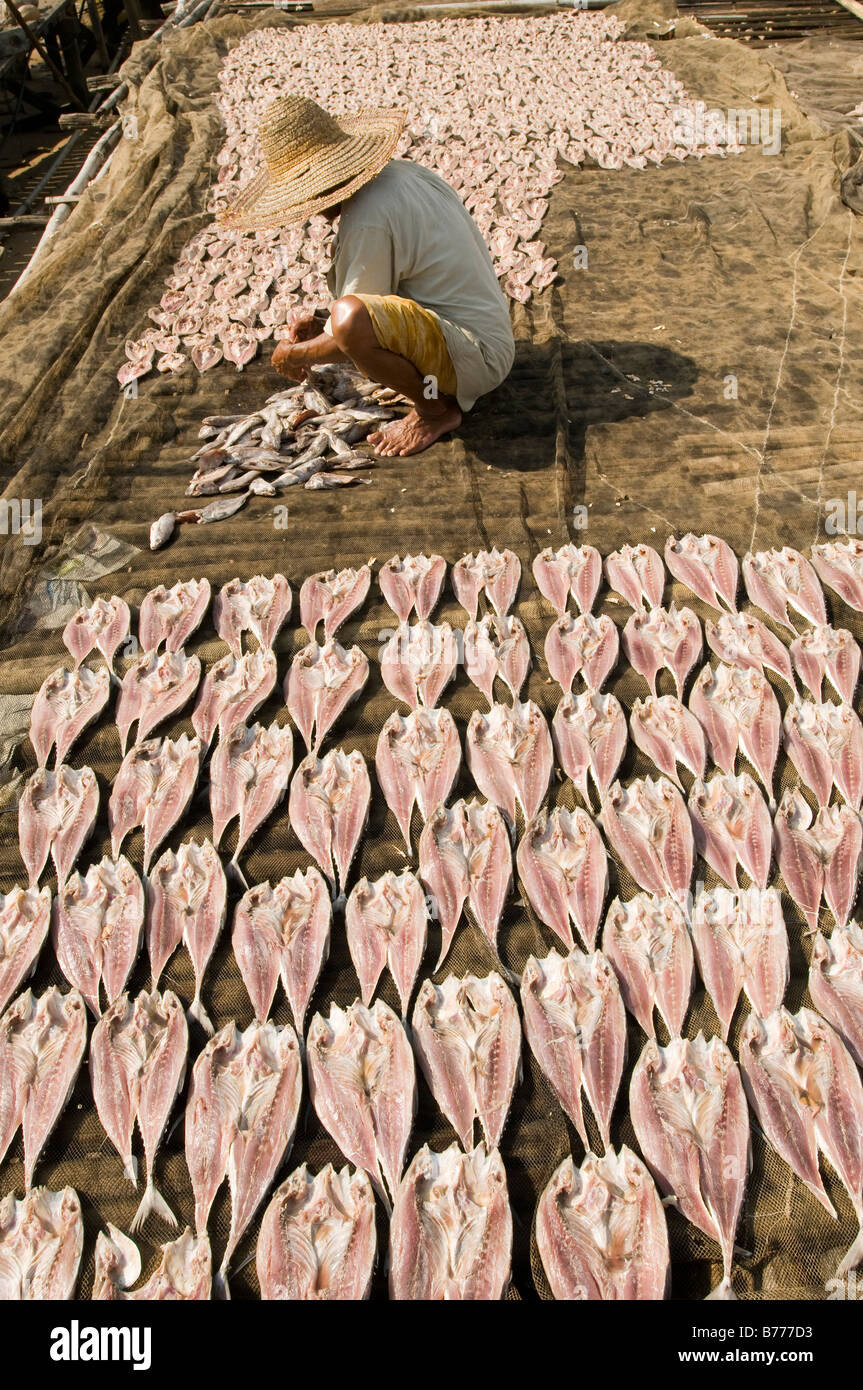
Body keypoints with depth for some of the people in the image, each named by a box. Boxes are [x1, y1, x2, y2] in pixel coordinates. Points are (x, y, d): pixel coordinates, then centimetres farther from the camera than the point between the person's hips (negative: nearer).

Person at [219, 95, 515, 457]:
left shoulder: (367, 220, -22)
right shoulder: (401, 172, 7)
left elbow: (350, 330, -15)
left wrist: (295, 354, 3)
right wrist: (323, 325, 17)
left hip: (476, 357, -10)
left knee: (351, 315, -34)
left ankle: (437, 410, -9)